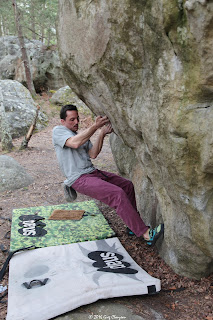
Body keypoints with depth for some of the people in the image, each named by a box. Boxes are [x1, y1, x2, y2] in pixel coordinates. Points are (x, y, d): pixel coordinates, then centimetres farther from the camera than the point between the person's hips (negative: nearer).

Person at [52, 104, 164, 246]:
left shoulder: (82, 134, 21)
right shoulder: (58, 131, -1)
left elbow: (93, 154, 4)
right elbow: (74, 143, -22)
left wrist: (101, 134, -8)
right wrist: (96, 126, -22)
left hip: (92, 172, 9)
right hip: (79, 179, -9)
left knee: (127, 185, 5)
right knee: (117, 194, -23)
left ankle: (133, 225, 10)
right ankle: (146, 233, -19)